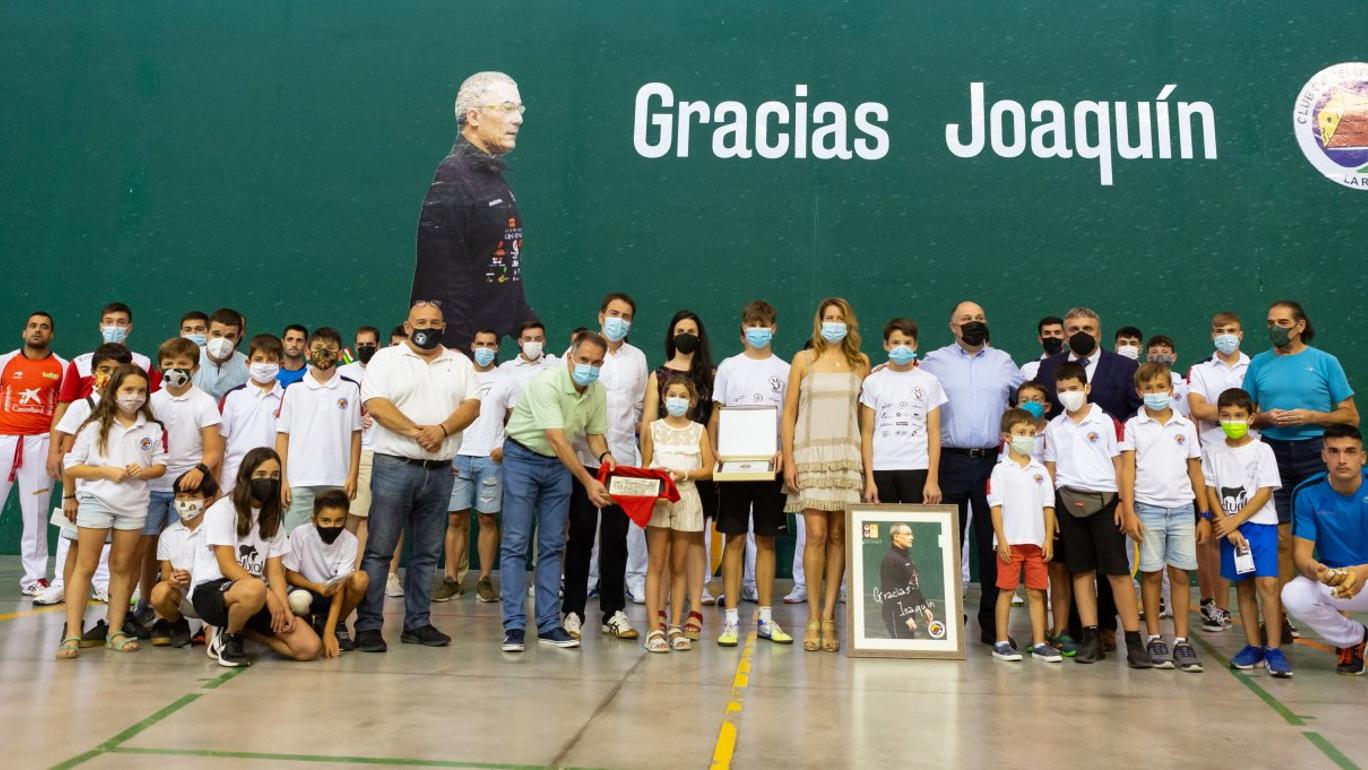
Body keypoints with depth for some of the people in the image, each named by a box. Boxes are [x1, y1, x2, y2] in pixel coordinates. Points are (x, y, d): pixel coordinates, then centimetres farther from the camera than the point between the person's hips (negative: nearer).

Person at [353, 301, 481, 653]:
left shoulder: (459, 363, 14)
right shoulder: (386, 359, 3)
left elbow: (472, 405, 3)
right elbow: (375, 404, -9)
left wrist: (442, 429, -14)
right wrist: (417, 432, -16)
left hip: (440, 471, 4)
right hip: (394, 466, -4)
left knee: (427, 553, 10)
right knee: (379, 549, -3)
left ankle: (417, 623, 18)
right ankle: (368, 626, 3)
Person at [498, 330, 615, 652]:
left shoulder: (598, 392, -4)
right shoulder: (547, 383, -26)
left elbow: (595, 433, 8)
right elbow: (557, 440, -32)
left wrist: (605, 456, -14)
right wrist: (588, 482, -36)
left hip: (560, 464, 6)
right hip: (522, 457, -6)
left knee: (553, 546, 5)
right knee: (515, 543, -6)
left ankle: (549, 625, 10)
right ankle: (514, 626, -2)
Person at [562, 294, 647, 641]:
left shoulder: (638, 358, 12)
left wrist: (628, 431, 6)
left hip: (623, 458, 3)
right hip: (584, 457, -3)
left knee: (616, 537, 6)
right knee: (581, 536, 1)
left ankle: (613, 611, 13)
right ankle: (573, 611, 9)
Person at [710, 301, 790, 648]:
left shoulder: (785, 370, 8)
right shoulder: (729, 367, 8)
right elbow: (715, 415, 7)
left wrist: (785, 451, -11)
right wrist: (713, 452, -7)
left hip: (770, 464, 1)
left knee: (767, 540, 6)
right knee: (734, 539, 0)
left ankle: (765, 618, 14)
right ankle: (730, 618, 4)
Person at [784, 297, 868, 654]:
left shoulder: (860, 362, 11)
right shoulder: (803, 359, 7)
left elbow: (867, 413, 12)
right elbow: (789, 413, 5)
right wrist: (788, 460, -3)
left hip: (847, 456, 2)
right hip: (811, 454, -2)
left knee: (838, 536, 1)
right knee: (816, 534, -9)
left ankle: (828, 618, 7)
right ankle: (813, 617, 2)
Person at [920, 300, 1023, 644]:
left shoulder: (1003, 361, 13)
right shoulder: (934, 361, 5)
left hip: (993, 461, 2)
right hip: (950, 461, -2)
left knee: (993, 544, 4)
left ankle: (993, 623, 11)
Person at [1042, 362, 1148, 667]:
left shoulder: (1105, 421, 4)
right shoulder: (1054, 427, 11)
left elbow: (1118, 463, 3)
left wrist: (1123, 503, -5)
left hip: (1104, 499, -2)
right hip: (1069, 502, 3)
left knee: (1118, 570, -5)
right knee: (1081, 570, 5)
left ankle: (1134, 640, -2)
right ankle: (1091, 637, 11)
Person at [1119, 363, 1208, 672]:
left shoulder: (1186, 426, 9)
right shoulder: (1134, 426, 3)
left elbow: (1195, 472, 11)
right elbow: (1127, 470, -2)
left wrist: (1204, 515, 8)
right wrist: (1129, 512, -10)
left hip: (1182, 509, 2)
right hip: (1148, 508, -2)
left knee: (1180, 574, 2)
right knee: (1151, 574, 3)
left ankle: (1181, 641, 8)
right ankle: (1154, 639, 11)